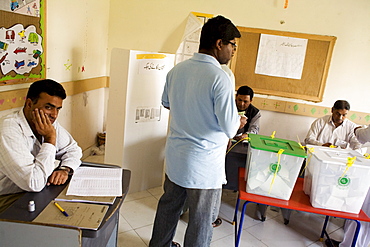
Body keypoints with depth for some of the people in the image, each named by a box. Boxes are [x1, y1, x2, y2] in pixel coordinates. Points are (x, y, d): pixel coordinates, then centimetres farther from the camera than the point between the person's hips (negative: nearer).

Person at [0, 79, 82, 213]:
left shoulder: (50, 122, -3)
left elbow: (73, 149, 8)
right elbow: (34, 183, -32)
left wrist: (64, 169, -14)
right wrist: (50, 139, -26)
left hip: (38, 190, 7)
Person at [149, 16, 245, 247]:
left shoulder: (177, 69, 0)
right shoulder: (220, 78, -22)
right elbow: (229, 128, -20)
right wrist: (239, 121, 2)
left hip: (175, 157, 8)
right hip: (204, 165, -7)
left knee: (169, 206, 26)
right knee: (202, 219, 14)